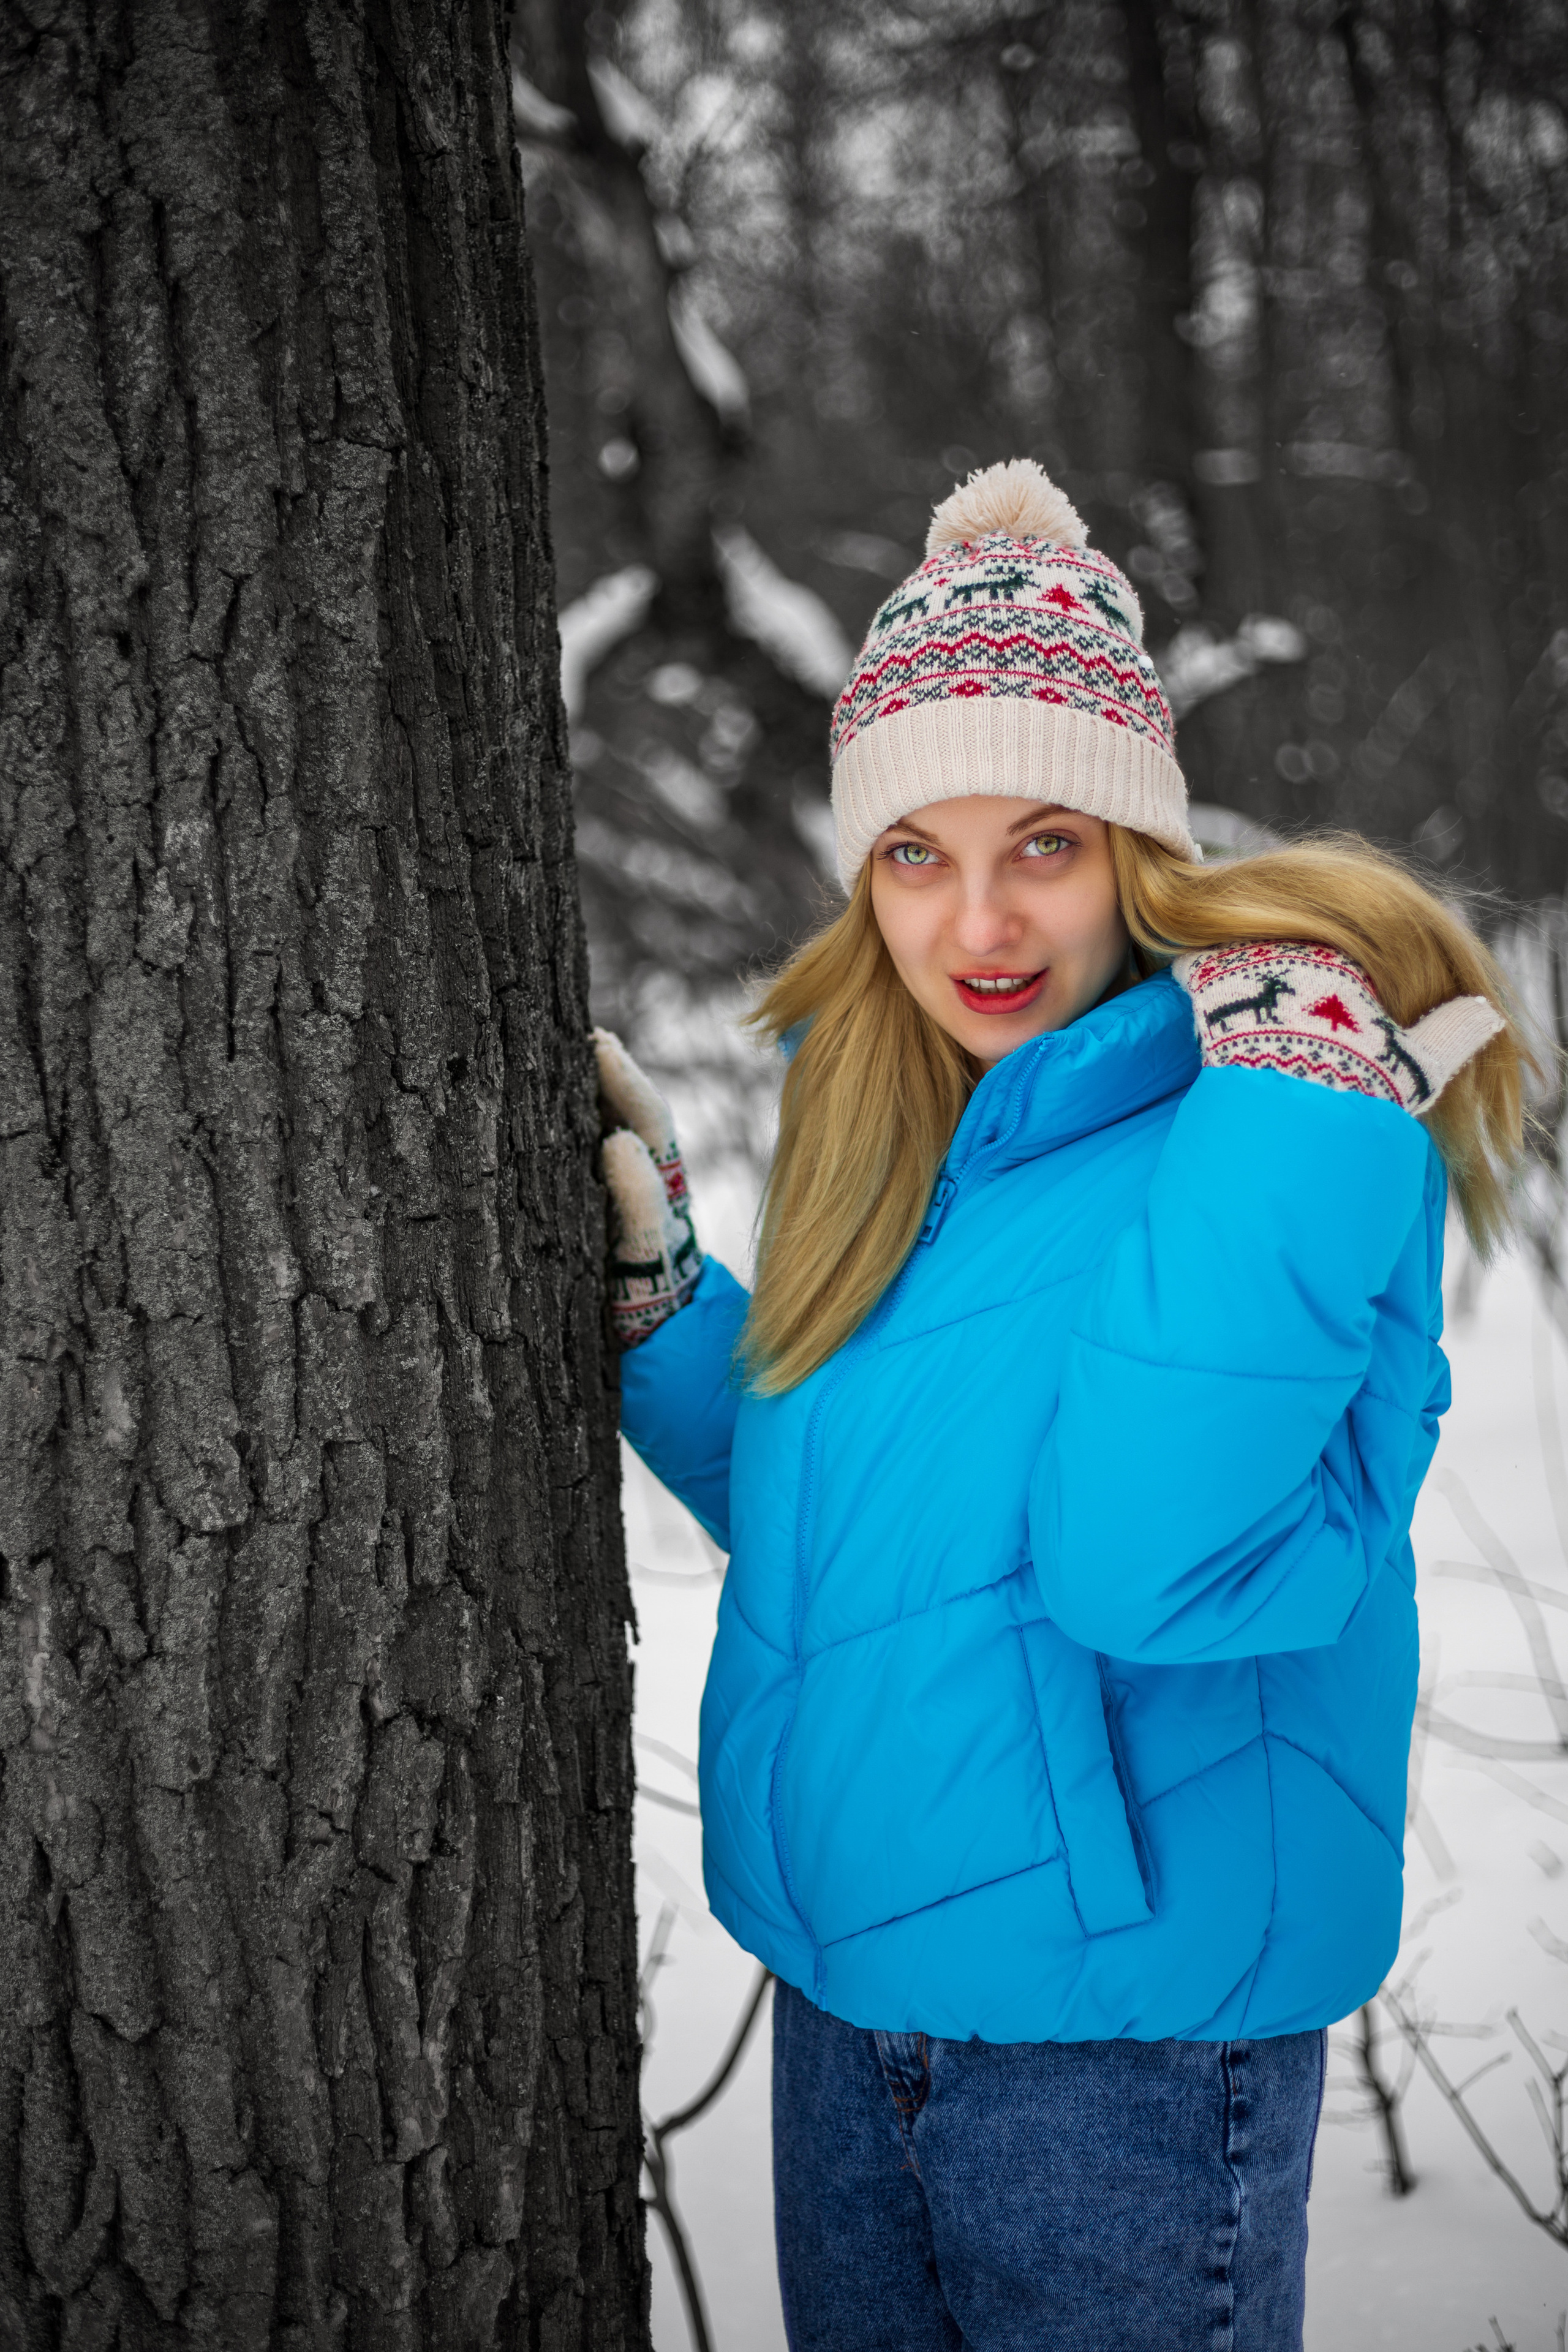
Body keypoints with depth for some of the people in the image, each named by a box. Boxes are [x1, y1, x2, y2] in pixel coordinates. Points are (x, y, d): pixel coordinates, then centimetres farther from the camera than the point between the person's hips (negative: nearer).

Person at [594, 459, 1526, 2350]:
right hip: (844, 1983, 7)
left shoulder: (1311, 1117, -18)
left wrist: (1291, 1112, -32)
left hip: (1125, 2010, -6)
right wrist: (642, 1275, 1)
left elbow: (1147, 1567, -32)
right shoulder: (879, 1109, 3)